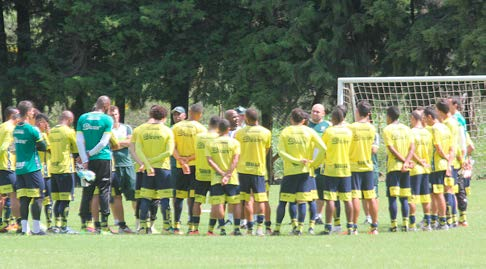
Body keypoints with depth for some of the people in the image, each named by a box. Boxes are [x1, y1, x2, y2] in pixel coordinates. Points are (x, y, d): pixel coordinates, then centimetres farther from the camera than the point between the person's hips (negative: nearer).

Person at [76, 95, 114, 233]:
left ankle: (84, 222, 7)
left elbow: (79, 141, 0)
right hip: (103, 159, -3)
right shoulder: (107, 120, -5)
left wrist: (85, 159, -2)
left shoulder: (83, 118, 5)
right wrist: (90, 154, -2)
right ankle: (104, 223, -4)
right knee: (104, 190, 1)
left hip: (89, 160, 3)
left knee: (87, 191, 8)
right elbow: (104, 142, -9)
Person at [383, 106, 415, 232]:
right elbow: (412, 147, 0)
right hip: (405, 169, 4)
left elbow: (391, 149, -12)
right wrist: (406, 162, -8)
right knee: (404, 197, 8)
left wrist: (404, 161, -8)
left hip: (393, 166, -4)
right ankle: (405, 223, 3)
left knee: (392, 197, -3)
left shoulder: (387, 130, -4)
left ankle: (394, 224, -7)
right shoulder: (406, 129, 9)